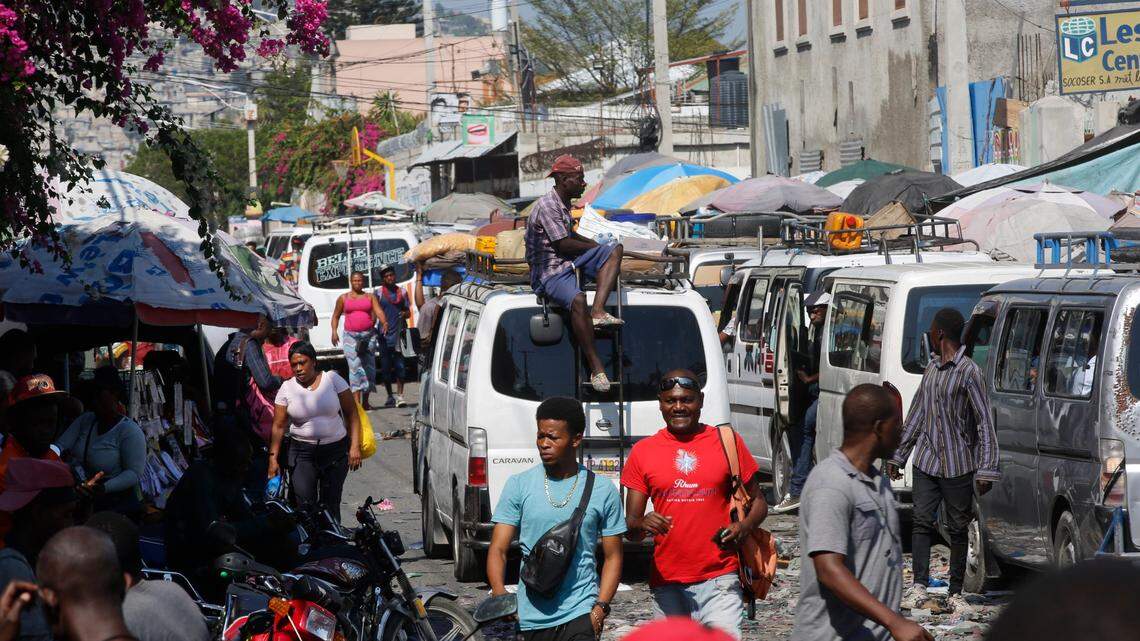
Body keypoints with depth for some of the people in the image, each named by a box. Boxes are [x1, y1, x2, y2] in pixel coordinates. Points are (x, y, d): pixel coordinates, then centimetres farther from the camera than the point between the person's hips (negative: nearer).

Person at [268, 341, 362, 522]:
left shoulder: (332, 379, 0)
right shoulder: (287, 388, 2)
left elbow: (352, 414, 1)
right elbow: (279, 426, 3)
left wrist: (355, 446, -6)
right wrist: (273, 457, -4)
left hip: (336, 450, 0)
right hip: (302, 452, 0)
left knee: (330, 504, 0)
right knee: (304, 505, -11)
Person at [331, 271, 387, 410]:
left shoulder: (370, 297, 10)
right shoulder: (343, 298, 10)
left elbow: (379, 311, -3)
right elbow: (336, 316, 16)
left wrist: (384, 322, -24)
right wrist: (334, 331, 0)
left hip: (368, 334, 1)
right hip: (350, 335, -1)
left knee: (369, 367, 2)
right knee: (355, 366, -12)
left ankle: (365, 401, 13)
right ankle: (357, 401, -16)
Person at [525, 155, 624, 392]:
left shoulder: (563, 205, 18)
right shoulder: (546, 206, -13)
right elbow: (563, 244, -15)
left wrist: (597, 246, 19)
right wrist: (596, 247, -1)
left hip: (569, 263, 10)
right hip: (550, 272, -10)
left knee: (616, 249, -4)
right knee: (577, 300, -37)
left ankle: (598, 312, -22)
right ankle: (596, 367, -35)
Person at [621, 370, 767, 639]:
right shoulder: (643, 452, 7)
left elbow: (758, 502, 12)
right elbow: (629, 525, 8)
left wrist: (743, 527, -9)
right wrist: (642, 525, -16)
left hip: (719, 579, -2)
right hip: (667, 583, 2)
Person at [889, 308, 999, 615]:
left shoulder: (969, 372, -10)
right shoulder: (931, 369, 13)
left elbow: (984, 423, -12)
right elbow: (916, 415, 22)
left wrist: (987, 470, -17)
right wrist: (898, 455, 22)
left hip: (958, 466, -6)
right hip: (926, 461, 6)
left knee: (957, 529, 3)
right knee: (922, 522, -1)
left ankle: (956, 593, 9)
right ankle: (919, 587, 1)